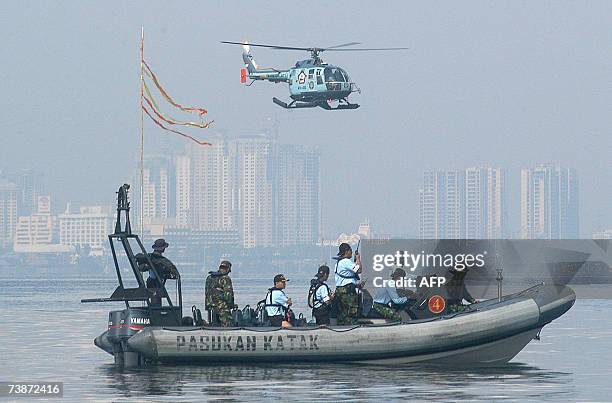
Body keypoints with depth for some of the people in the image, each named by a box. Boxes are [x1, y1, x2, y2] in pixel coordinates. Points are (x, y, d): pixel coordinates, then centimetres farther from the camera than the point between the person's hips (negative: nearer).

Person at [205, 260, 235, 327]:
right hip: (223, 307, -7)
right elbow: (228, 293, -15)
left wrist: (207, 306, 20)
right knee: (226, 326, -6)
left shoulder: (209, 278, 12)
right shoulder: (225, 278, -12)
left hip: (212, 306, 7)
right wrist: (231, 304, -2)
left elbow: (207, 293, 15)